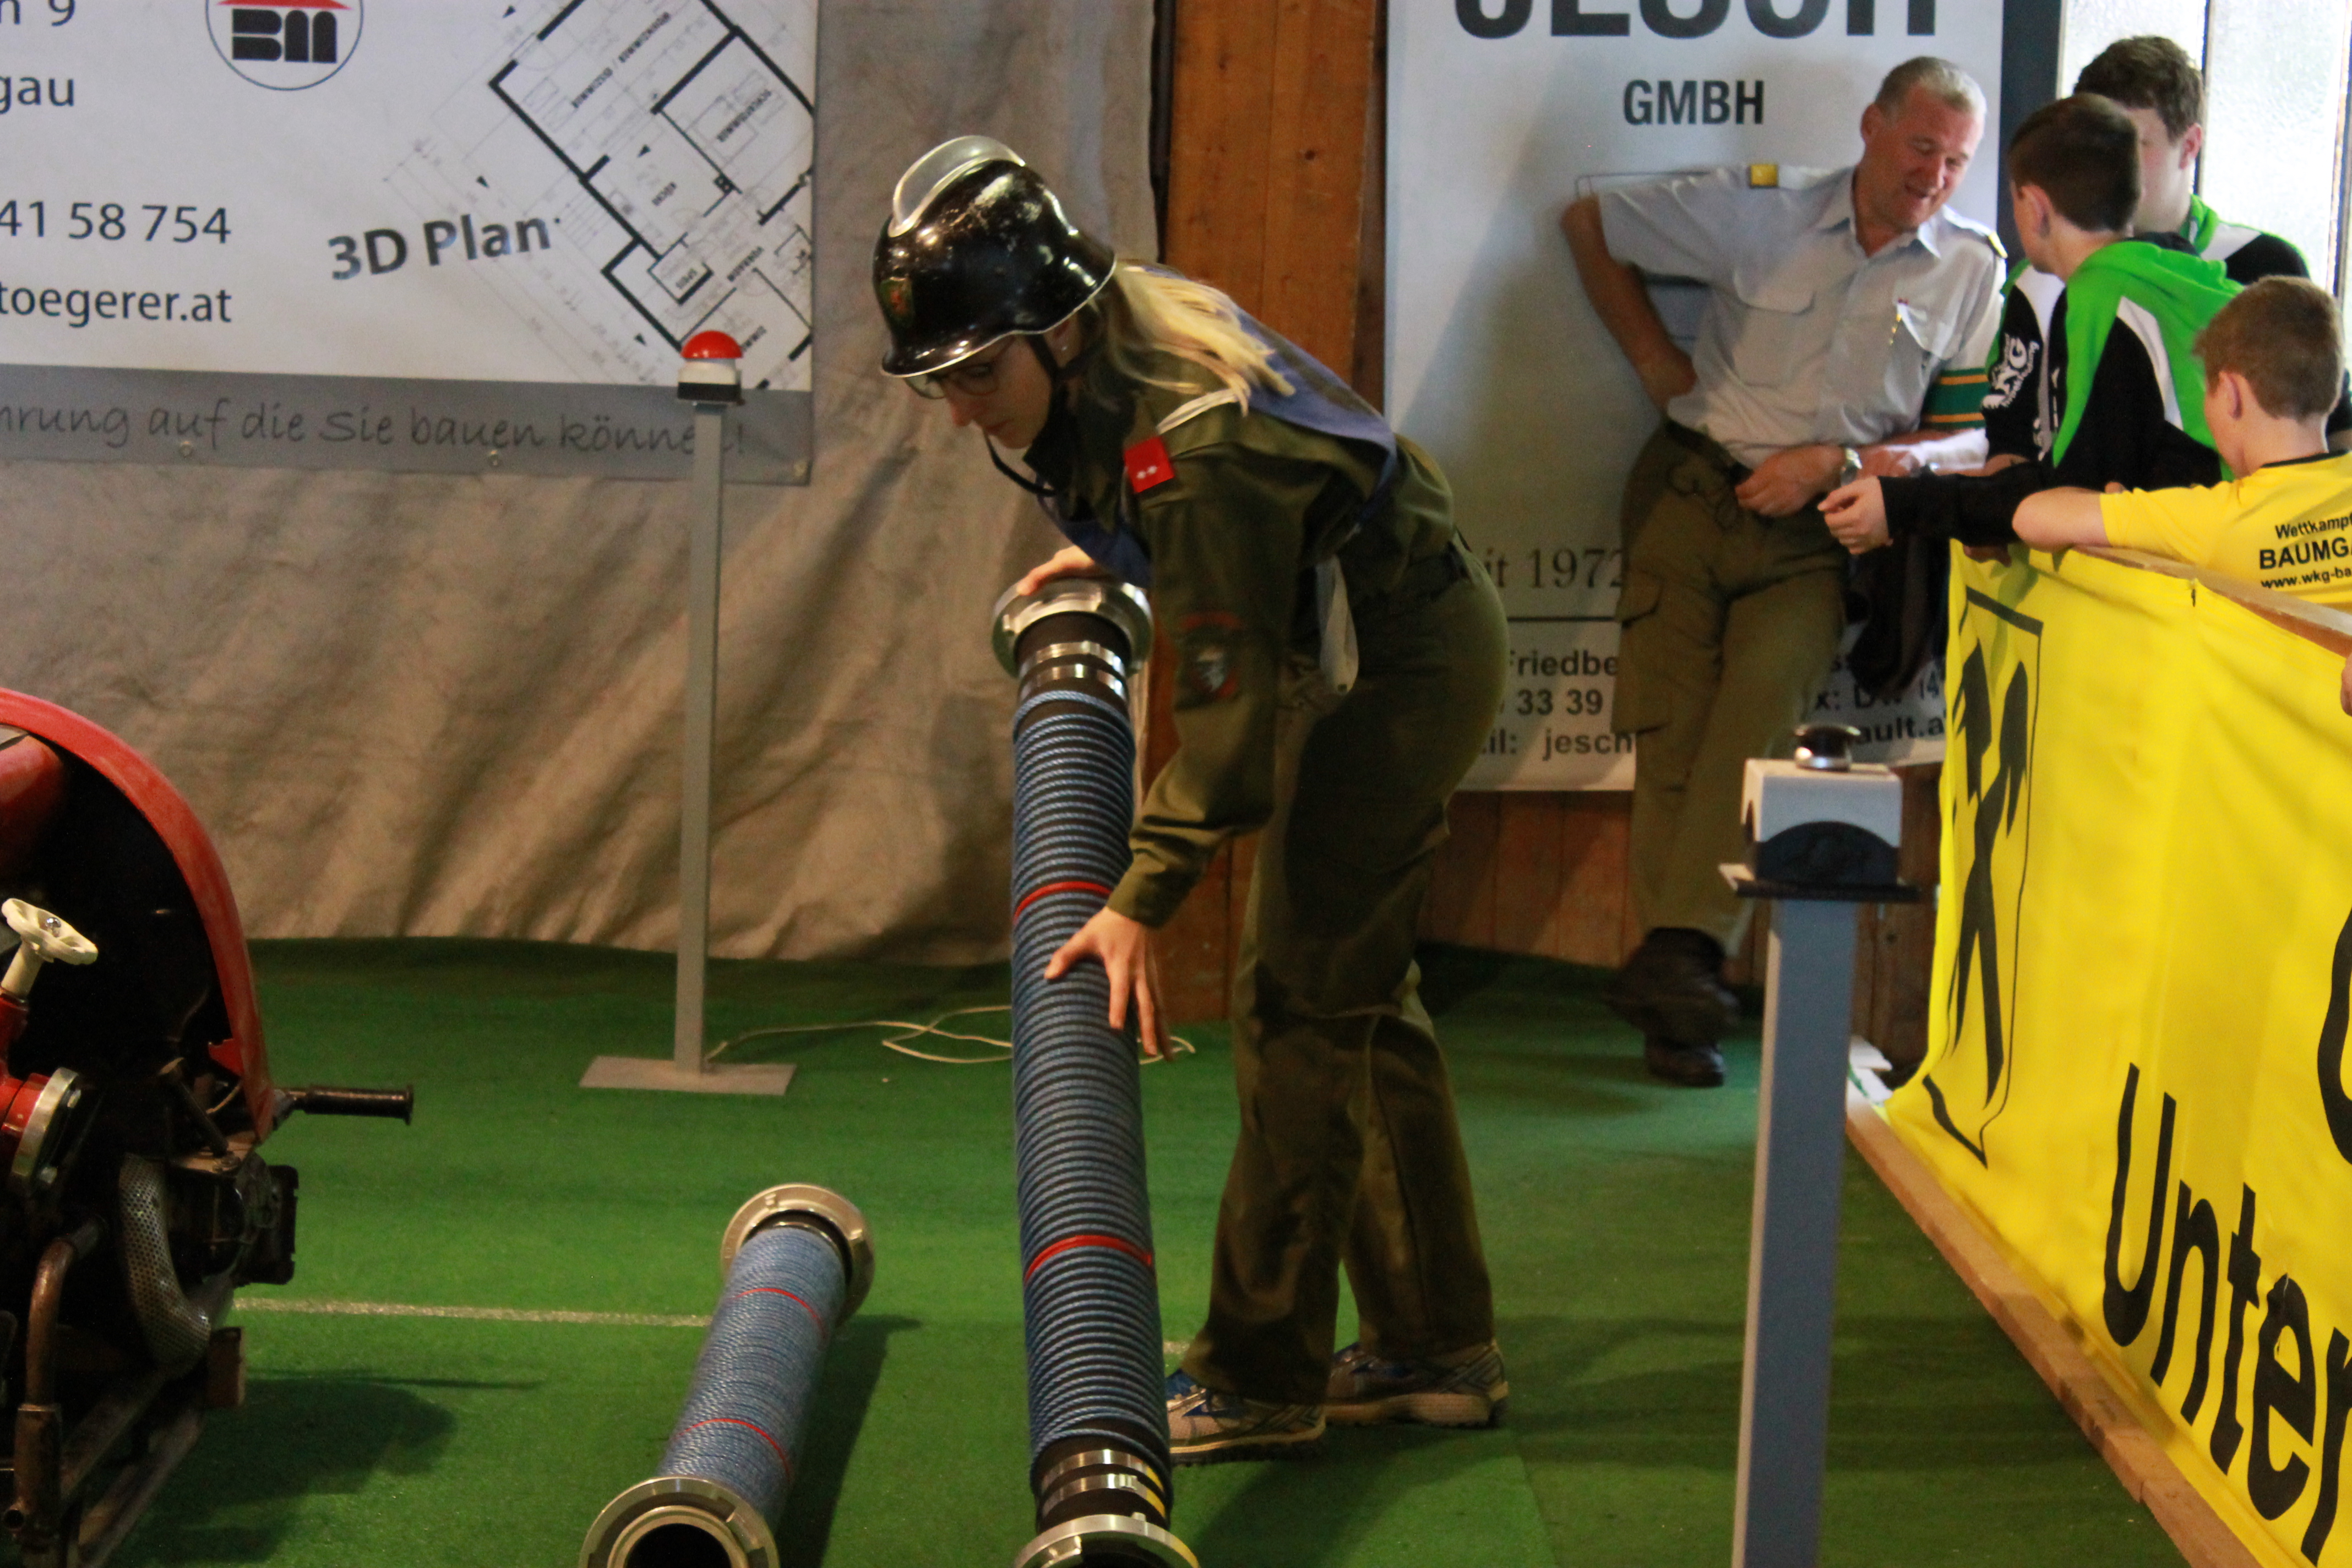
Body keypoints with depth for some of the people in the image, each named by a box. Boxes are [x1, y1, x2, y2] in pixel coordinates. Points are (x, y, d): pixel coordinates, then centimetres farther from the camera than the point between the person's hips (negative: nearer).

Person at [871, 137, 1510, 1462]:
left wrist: (1142, 902, -26)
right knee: (1361, 998, 14)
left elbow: (1232, 698, -28)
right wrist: (1113, 557, 22)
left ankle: (1261, 1380, -1)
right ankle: (1438, 1348, 22)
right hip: (1367, 644, 10)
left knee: (1300, 1002, -8)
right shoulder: (1111, 332, -5)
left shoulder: (1188, 441, -33)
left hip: (1404, 661, -10)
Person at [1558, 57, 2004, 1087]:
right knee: (1670, 722, -10)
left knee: (1763, 702, -25)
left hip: (1818, 534, 0)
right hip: (1694, 491, 1)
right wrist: (1654, 359, 8)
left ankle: (1684, 949, -32)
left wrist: (1836, 461, -9)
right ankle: (1681, 998, -10)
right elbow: (1590, 223, 14)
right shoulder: (1763, 211, 4)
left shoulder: (1972, 268, 5)